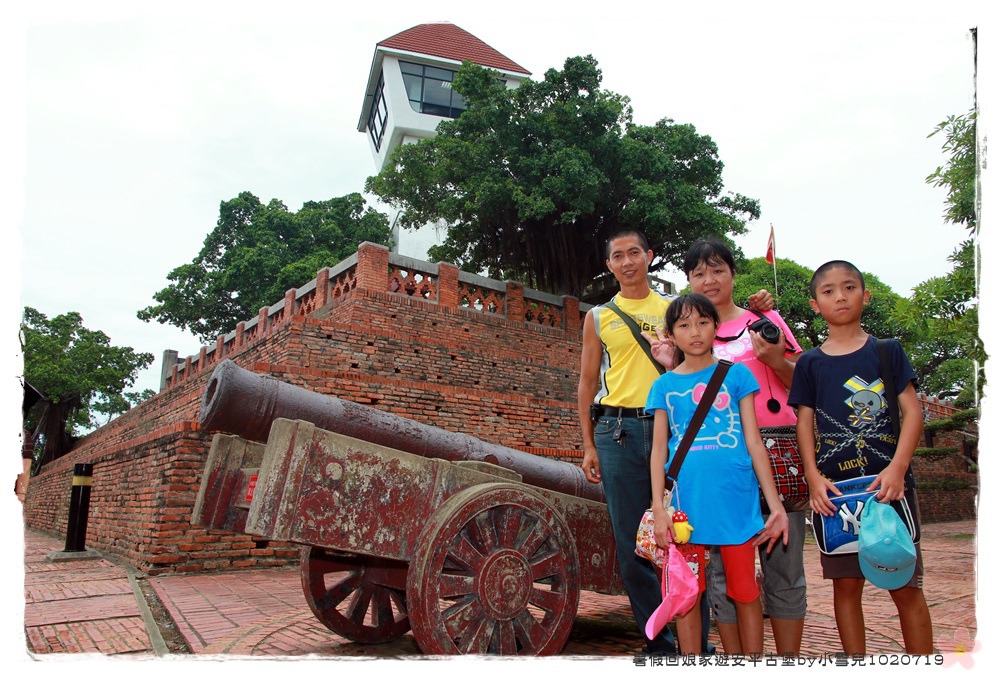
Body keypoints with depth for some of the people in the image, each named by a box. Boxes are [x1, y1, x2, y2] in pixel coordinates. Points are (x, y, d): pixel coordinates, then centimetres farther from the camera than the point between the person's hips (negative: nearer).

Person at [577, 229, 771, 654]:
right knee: (632, 545, 3)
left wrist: (752, 311, 0)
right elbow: (587, 384, 11)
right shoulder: (598, 317, 13)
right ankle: (659, 643, 17)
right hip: (618, 432, 1)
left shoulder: (676, 308, 13)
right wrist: (588, 446, 3)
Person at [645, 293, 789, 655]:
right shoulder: (664, 385, 8)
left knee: (744, 592, 8)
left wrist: (775, 504, 0)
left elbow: (754, 442, 4)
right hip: (687, 501, 1)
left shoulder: (737, 374, 5)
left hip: (736, 499, -1)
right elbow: (659, 450, 5)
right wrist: (658, 509, -3)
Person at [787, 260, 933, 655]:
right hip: (834, 489, 1)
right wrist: (813, 477, -7)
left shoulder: (887, 350, 4)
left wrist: (896, 469, -13)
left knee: (906, 586, 5)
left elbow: (912, 411, 0)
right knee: (846, 584, 8)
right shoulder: (810, 363, 7)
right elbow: (805, 423, 6)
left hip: (887, 484, -1)